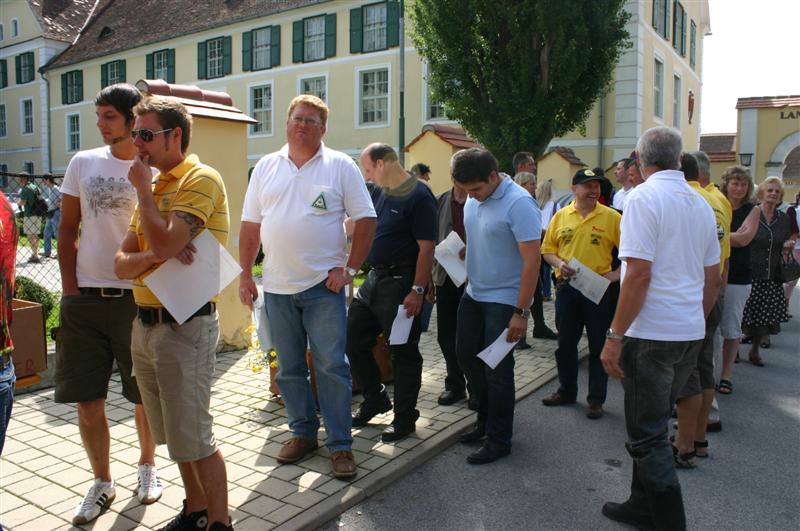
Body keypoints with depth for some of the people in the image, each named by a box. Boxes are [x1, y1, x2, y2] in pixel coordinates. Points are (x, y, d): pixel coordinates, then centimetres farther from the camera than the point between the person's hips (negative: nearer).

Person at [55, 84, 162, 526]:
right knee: (87, 400, 8)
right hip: (85, 299, 3)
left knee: (146, 395, 11)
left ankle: (147, 465, 35)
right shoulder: (83, 163, 6)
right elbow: (67, 231, 10)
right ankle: (102, 481, 28)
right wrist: (70, 288, 2)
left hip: (139, 298, -2)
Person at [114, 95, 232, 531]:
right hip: (145, 323, 9)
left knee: (194, 436, 0)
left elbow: (163, 242, -26)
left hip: (184, 325, -8)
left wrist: (142, 188, -11)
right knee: (174, 432, 18)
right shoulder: (154, 187, 14)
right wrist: (153, 255, -15)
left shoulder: (201, 179, -12)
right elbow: (122, 264, 8)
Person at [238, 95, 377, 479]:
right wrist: (245, 275, 6)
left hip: (323, 286, -3)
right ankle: (303, 433, 29)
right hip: (277, 287, 4)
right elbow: (250, 225, 10)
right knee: (289, 368, 13)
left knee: (332, 366, -1)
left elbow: (365, 220, -2)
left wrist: (349, 268, -9)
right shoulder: (266, 167, 9)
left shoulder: (341, 166, -1)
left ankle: (340, 444, 12)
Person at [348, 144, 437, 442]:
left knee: (403, 352, 2)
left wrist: (418, 290, -21)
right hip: (375, 278, 9)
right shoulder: (383, 194, 12)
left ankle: (404, 418, 17)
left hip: (401, 283, -9)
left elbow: (426, 247, -18)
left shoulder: (419, 196, -14)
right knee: (353, 338, 12)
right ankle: (375, 398, 30)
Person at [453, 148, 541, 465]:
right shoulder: (473, 201, 3)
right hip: (473, 295, 8)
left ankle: (499, 439, 18)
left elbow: (532, 261, -21)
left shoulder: (519, 204, -20)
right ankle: (486, 418, 36)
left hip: (503, 301, -8)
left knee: (497, 369, 0)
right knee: (466, 356, 15)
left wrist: (521, 312, -21)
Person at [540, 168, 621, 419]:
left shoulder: (611, 217, -4)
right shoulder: (560, 216, 4)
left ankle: (596, 399, 19)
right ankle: (566, 391, 31)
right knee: (565, 343, 14)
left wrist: (617, 274, -13)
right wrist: (559, 263, -10)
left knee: (598, 346, 6)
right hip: (566, 287, 3)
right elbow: (547, 249, 8)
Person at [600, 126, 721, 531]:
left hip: (652, 333, -8)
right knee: (653, 425, 21)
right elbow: (713, 278, 16)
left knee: (648, 436, 3)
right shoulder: (700, 203, 11)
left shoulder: (644, 197, -13)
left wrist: (614, 337, -16)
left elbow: (639, 274, -20)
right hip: (691, 333, 8)